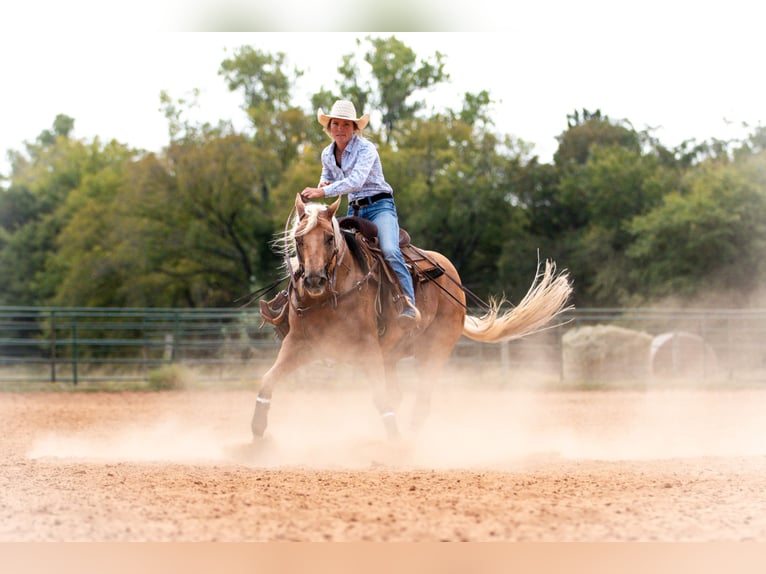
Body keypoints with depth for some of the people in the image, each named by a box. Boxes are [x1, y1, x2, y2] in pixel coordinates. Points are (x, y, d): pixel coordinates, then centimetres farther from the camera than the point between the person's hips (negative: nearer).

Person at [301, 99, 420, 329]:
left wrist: (323, 192, -37)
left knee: (389, 251, -30)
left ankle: (409, 305, -35)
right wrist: (324, 183, 2)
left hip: (379, 206, -7)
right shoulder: (327, 154, 6)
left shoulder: (365, 148, -15)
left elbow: (356, 180, -30)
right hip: (354, 210, 7)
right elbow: (327, 175, 28)